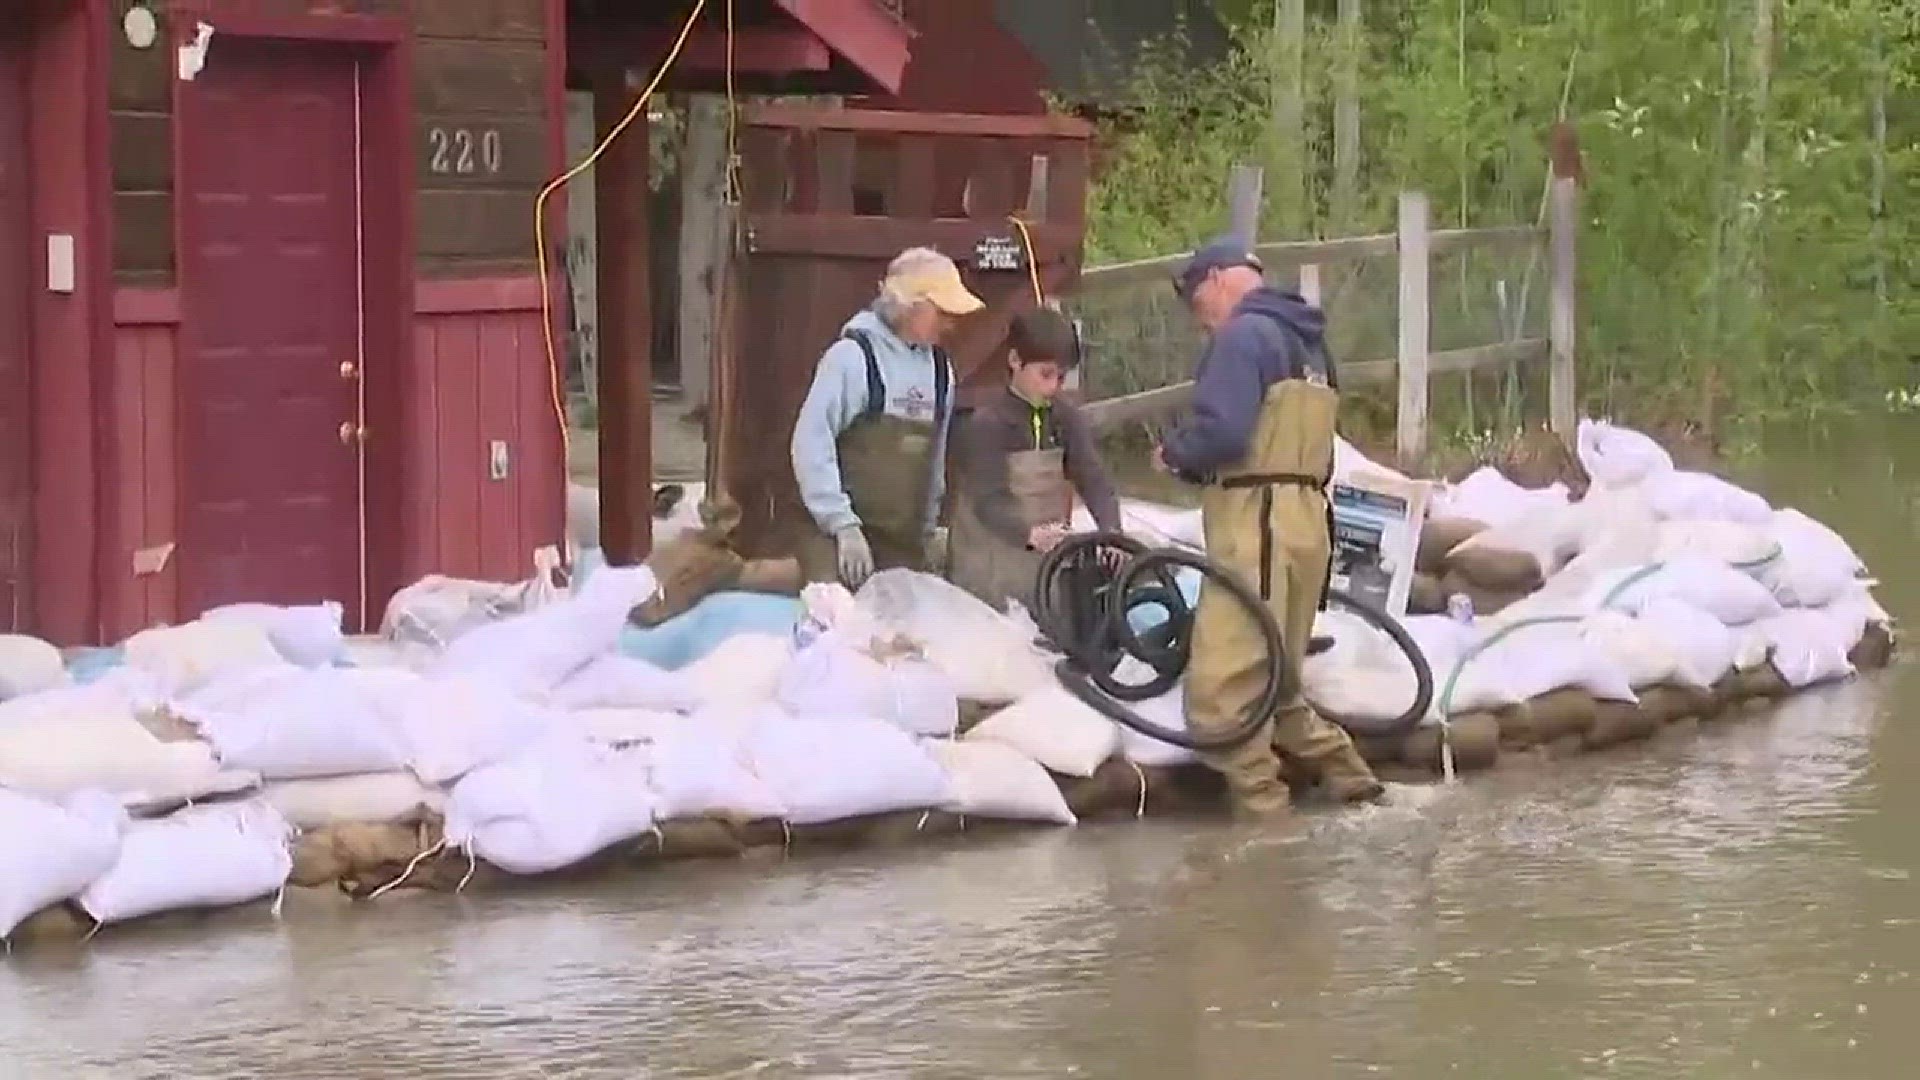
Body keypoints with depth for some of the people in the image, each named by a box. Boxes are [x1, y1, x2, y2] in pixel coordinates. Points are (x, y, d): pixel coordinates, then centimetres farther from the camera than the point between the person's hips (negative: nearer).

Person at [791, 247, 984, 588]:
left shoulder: (939, 366, 7)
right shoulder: (854, 355, -12)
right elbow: (811, 442, -15)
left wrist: (929, 527, 15)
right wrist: (843, 525, -17)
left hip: (906, 547, 6)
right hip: (841, 539, -6)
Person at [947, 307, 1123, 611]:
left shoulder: (1068, 420, 6)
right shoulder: (984, 425, -11)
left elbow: (1094, 479, -4)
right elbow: (988, 500, -21)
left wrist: (1111, 529, -24)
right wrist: (1031, 534, -40)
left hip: (1047, 568, 5)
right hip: (989, 578, -5)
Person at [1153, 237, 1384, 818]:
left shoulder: (1244, 334, -7)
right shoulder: (1306, 340, 22)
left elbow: (1221, 431, -19)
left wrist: (1173, 452, 0)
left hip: (1256, 528, -10)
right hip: (1305, 521, 10)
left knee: (1221, 690, -10)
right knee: (1274, 684, 18)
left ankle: (1262, 808, -12)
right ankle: (1347, 776, 16)